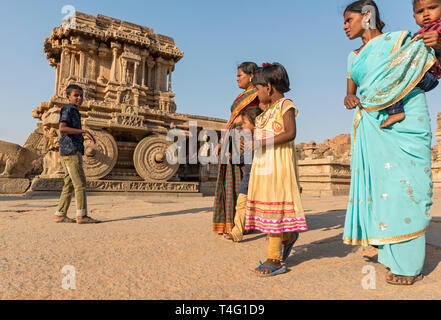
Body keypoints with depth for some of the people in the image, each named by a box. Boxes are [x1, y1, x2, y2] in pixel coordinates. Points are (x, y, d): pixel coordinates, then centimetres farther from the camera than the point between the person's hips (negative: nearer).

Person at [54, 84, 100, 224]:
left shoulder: (74, 112, 24)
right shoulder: (68, 109, -4)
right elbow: (62, 128, -20)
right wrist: (84, 131, -24)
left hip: (74, 151, 9)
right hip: (71, 151, -9)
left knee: (69, 185, 8)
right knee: (80, 183, -11)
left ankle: (60, 215, 11)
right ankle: (82, 215, -9)